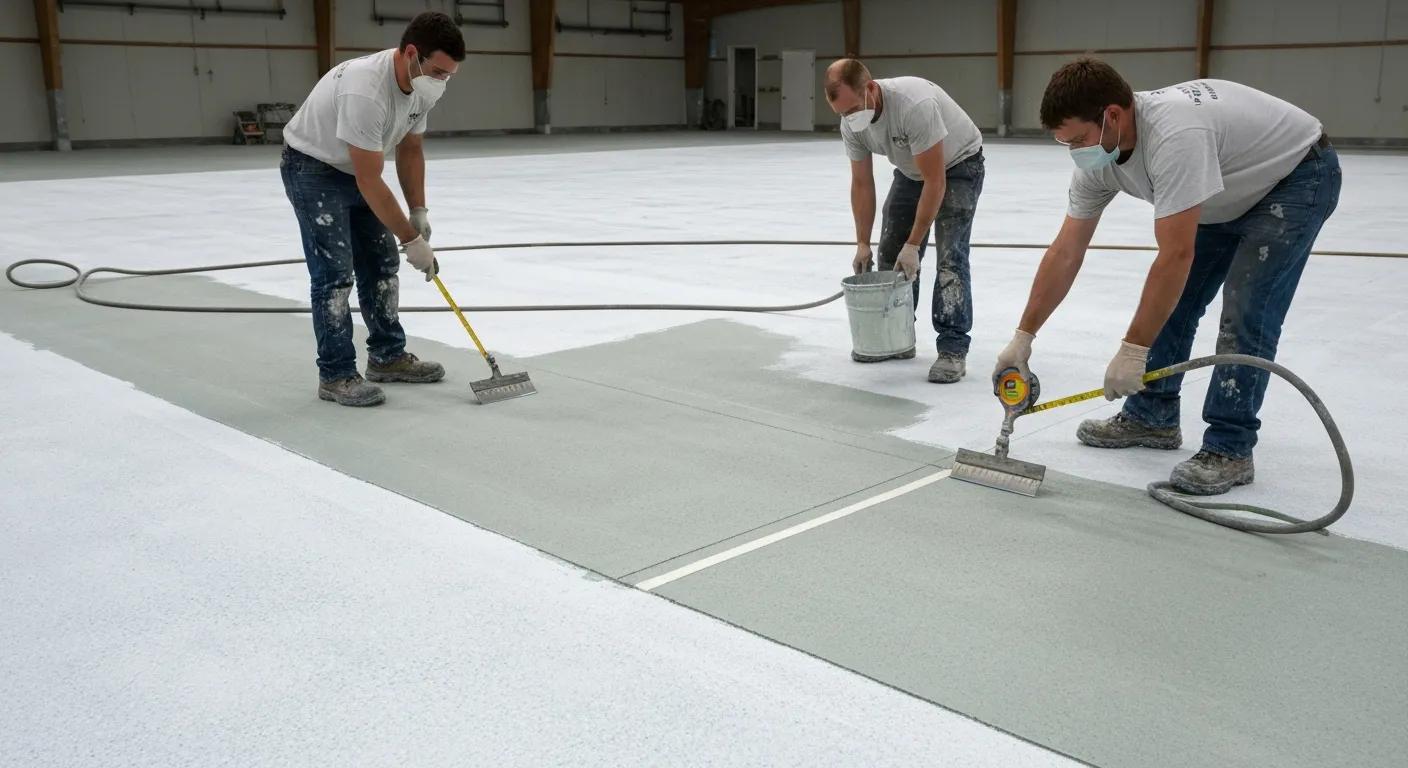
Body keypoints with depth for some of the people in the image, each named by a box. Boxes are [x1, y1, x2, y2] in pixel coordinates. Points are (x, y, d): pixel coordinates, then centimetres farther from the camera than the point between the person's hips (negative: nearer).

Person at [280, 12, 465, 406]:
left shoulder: (420, 83, -9)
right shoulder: (365, 90, -36)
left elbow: (410, 150, 6)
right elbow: (370, 182, -33)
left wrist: (418, 212, -1)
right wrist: (411, 239, -28)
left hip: (355, 169, 9)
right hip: (312, 168, -9)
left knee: (382, 264, 10)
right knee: (335, 272, -11)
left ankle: (387, 357, 21)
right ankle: (336, 376, -3)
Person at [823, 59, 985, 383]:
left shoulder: (915, 104, -39)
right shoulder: (851, 124, -18)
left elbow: (935, 181, -35)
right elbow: (862, 183, -5)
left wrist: (914, 244, -32)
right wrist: (862, 243, -8)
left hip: (958, 164, -7)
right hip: (911, 170, 7)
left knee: (950, 255, -18)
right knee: (891, 253, 5)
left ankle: (952, 348, -14)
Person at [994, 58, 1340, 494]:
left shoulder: (1174, 136, -41)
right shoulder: (1098, 152, -15)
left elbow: (1175, 256, -40)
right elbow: (1065, 253, -10)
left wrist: (1133, 349, -34)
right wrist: (1023, 336, -9)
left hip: (1298, 175, -8)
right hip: (1231, 193, 8)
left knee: (1245, 313, -17)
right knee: (1170, 299, 7)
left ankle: (1230, 449, -8)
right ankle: (1152, 416, 20)